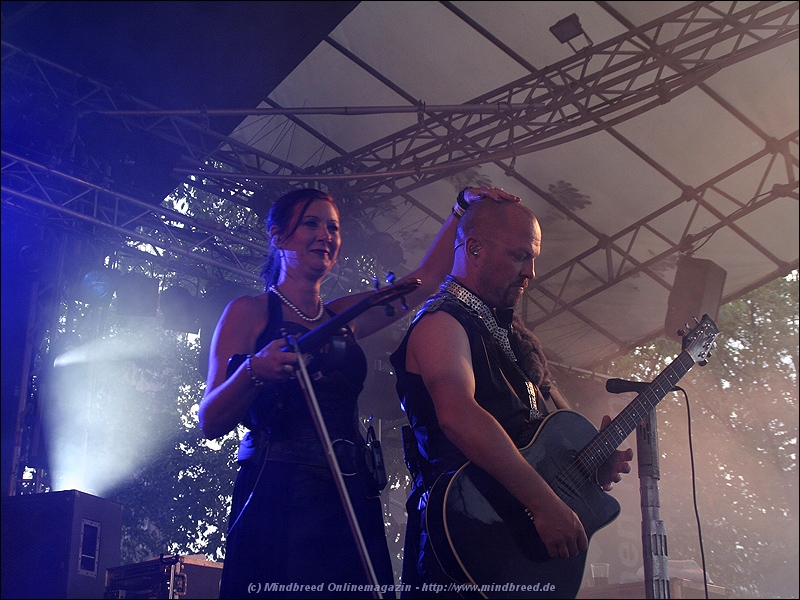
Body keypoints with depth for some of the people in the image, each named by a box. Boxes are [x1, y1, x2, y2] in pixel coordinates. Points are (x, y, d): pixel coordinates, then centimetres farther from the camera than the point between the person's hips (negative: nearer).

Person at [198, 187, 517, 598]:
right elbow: (211, 423, -3)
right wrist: (253, 371, -22)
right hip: (279, 499, -5)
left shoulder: (344, 317, 19)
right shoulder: (249, 312, 4)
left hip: (353, 499, 5)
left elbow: (426, 280, 22)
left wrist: (463, 209, 15)